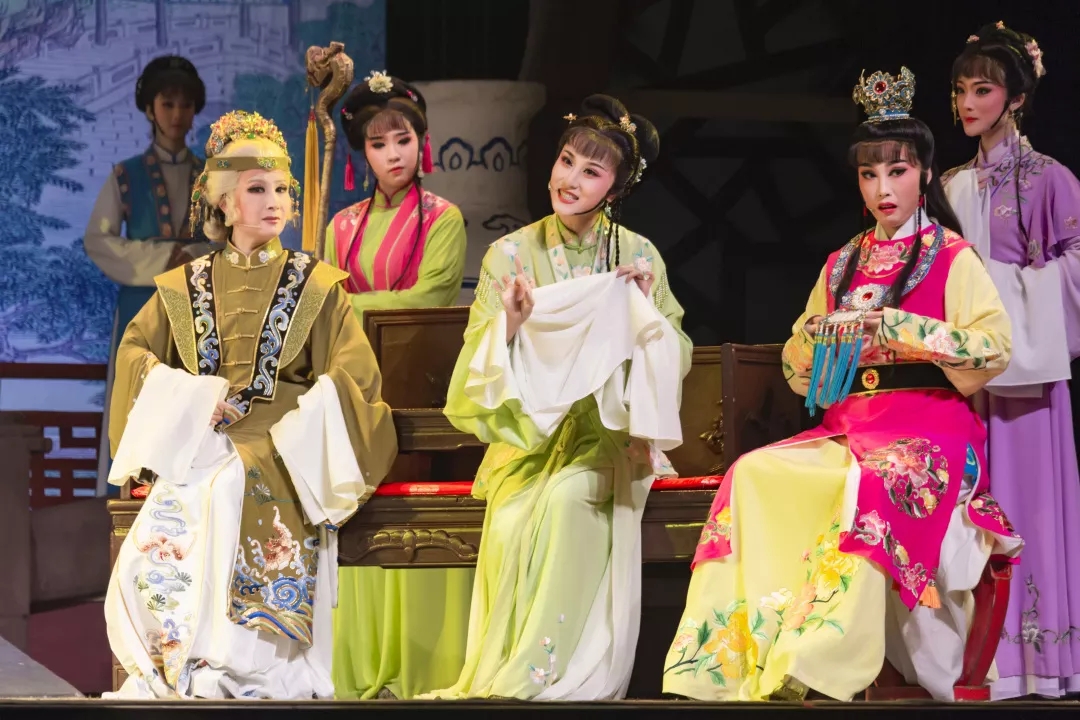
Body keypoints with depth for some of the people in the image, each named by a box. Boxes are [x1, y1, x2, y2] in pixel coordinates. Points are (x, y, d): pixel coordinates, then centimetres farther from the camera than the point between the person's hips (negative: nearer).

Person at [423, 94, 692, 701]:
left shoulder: (639, 256, 4)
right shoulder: (511, 254, 3)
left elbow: (673, 361, 5)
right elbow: (481, 368, 0)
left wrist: (644, 307, -11)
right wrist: (509, 323, -18)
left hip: (606, 429, -1)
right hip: (528, 428, 1)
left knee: (570, 496, -33)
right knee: (514, 520, -30)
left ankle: (540, 673, -26)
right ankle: (502, 670, -16)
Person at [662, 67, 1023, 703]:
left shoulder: (952, 258, 4)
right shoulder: (843, 265, 21)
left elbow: (993, 347, -9)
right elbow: (798, 366, 24)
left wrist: (900, 328, -15)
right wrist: (823, 332, 1)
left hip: (928, 423, -6)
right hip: (846, 427, 6)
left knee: (877, 484, -39)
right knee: (754, 478, -22)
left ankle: (821, 666, -43)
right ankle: (737, 652, -27)